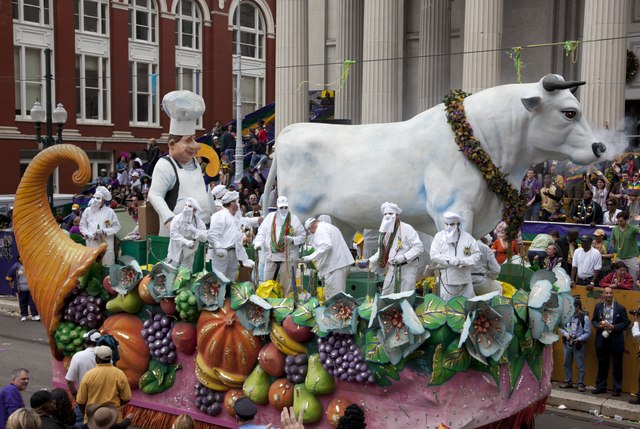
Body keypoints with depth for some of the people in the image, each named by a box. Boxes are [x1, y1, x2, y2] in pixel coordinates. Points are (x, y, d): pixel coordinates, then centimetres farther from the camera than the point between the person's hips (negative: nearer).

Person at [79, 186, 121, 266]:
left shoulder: (109, 212, 0)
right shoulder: (88, 211, 5)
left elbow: (116, 226, 2)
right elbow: (82, 226, 7)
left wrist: (105, 232, -11)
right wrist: (90, 235, -9)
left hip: (106, 245, -1)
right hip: (92, 245, 1)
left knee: (108, 266, 2)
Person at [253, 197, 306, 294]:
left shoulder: (294, 219, 5)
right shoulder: (270, 217, 8)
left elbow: (302, 236, 6)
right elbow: (261, 232, 6)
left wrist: (292, 240, -12)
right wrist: (258, 243, -11)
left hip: (288, 257, -2)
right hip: (271, 256, 2)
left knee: (286, 284, 1)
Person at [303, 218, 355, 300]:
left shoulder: (321, 229, -7)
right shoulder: (328, 227, 25)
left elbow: (326, 245, -23)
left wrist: (310, 257, -21)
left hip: (335, 265, -11)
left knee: (334, 296, -11)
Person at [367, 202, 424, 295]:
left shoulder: (406, 228, -9)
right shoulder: (384, 231, 12)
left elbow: (419, 247, -14)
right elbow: (381, 252, 21)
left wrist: (403, 257, -23)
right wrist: (369, 261, 6)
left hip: (407, 267, -6)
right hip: (392, 269, 6)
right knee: (386, 295, 3)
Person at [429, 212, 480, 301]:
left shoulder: (467, 237, 5)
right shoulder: (439, 236, 0)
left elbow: (476, 254, 3)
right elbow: (434, 255, -7)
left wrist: (464, 261, -15)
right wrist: (449, 260, -19)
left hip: (465, 279, 2)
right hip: (447, 280, -2)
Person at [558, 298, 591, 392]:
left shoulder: (585, 317, -10)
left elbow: (587, 333, -8)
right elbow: (561, 328, 7)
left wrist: (579, 339, -19)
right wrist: (566, 334, -10)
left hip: (579, 344, -4)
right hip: (567, 343, 4)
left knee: (580, 365, 2)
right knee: (567, 363, 13)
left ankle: (581, 384, 11)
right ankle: (568, 382, 26)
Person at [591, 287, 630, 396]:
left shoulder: (621, 308, -3)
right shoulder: (598, 306, 6)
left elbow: (625, 323, -4)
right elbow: (593, 321, 11)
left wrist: (613, 327, -18)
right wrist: (599, 325, -11)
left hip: (616, 341, -2)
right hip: (602, 340, 3)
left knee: (617, 366, 5)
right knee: (602, 364, 11)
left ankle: (617, 389, 14)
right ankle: (601, 387, 20)